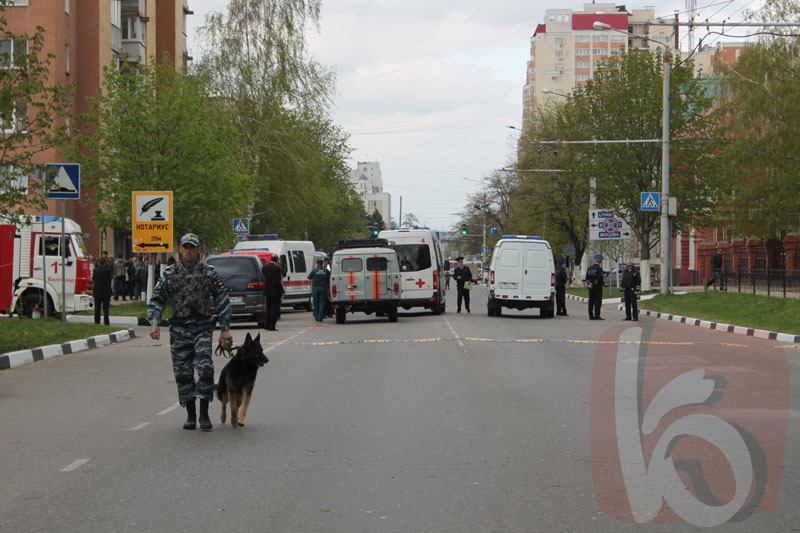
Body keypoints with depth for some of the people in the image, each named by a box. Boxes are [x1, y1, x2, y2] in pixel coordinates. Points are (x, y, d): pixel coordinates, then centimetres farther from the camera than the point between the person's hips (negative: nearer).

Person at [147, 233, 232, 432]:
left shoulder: (210, 273, 4)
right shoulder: (169, 274, 7)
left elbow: (222, 300, 6)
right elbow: (156, 300, 9)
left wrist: (225, 328, 1)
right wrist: (154, 323, -7)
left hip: (202, 328, -2)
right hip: (179, 329, 2)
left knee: (205, 368, -15)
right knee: (183, 373, 3)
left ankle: (204, 414, -7)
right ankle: (190, 415, 13)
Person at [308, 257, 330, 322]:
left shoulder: (314, 270, -7)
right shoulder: (326, 270, 0)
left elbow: (309, 277, 1)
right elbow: (329, 279, 4)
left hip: (315, 288, -1)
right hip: (323, 288, 1)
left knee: (316, 303, 9)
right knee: (322, 303, 2)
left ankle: (316, 317, 10)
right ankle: (320, 317, -5)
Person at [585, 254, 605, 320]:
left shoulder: (589, 268, 8)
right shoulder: (599, 268, -12)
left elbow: (587, 277, 6)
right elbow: (600, 278, -18)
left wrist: (589, 283, 10)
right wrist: (603, 283, -2)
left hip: (591, 287, 6)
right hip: (598, 287, -6)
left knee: (591, 301, 8)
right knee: (598, 301, -4)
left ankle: (591, 316, 10)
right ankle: (597, 316, -7)